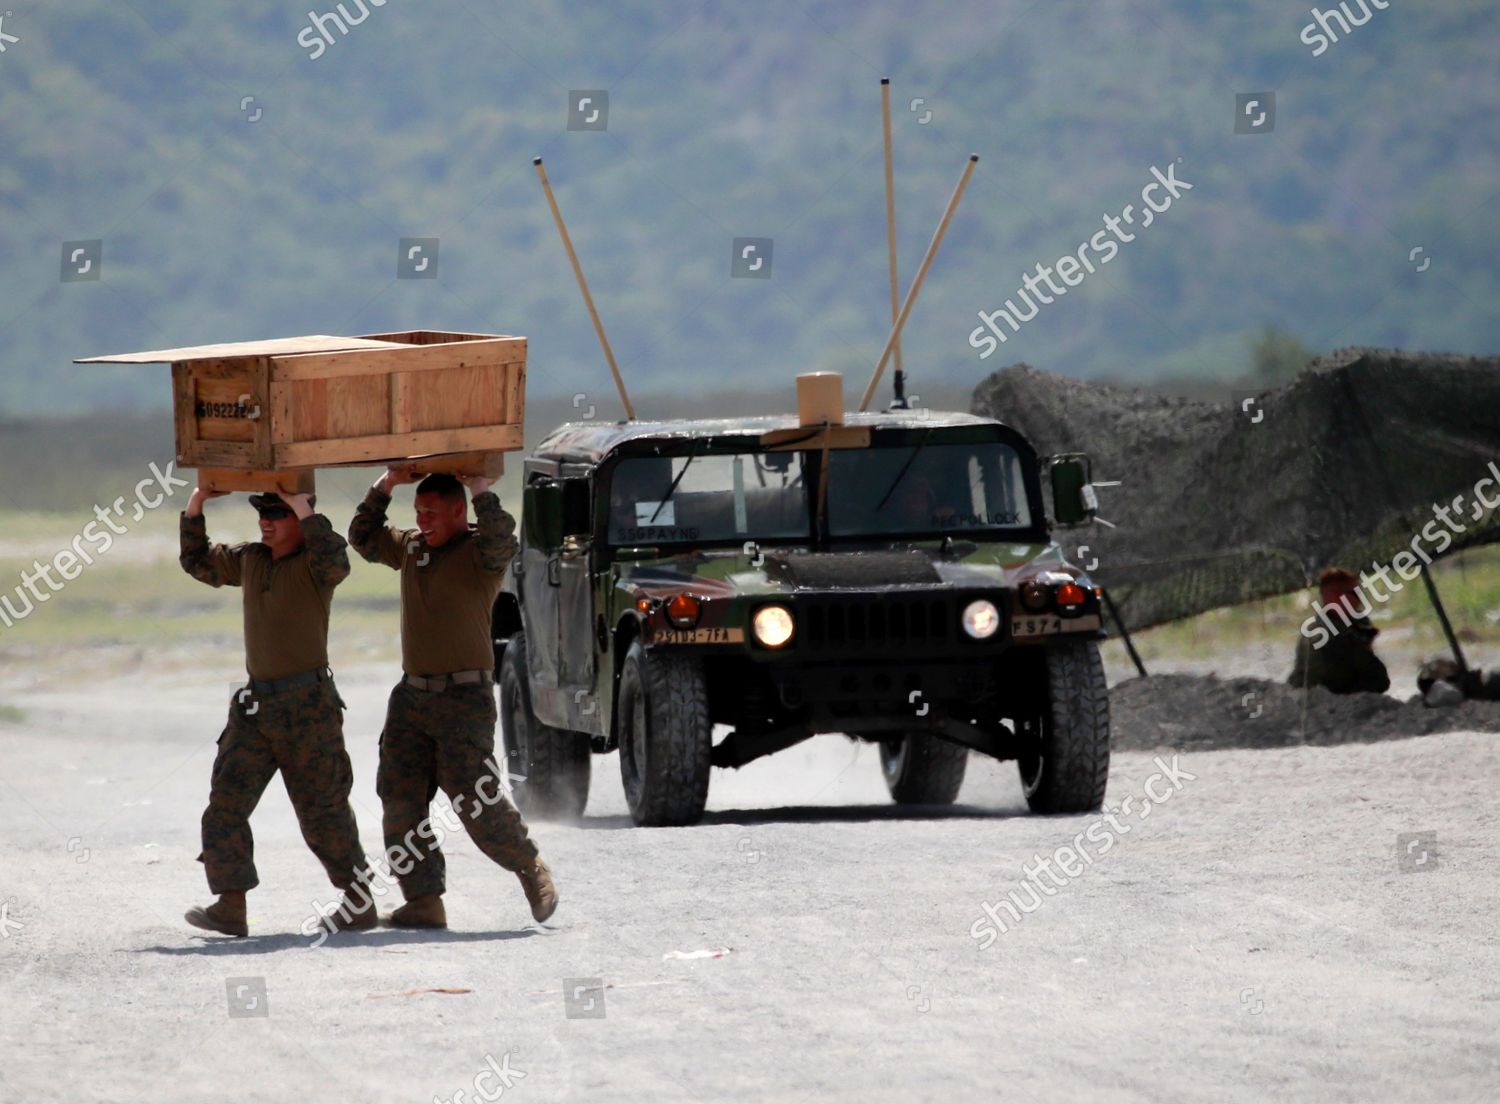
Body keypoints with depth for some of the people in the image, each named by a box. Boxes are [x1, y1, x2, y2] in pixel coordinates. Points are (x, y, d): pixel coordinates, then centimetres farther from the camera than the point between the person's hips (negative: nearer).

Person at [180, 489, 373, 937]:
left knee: (322, 809, -1)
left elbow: (334, 561, -31)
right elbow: (198, 562, 28)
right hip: (255, 704, 7)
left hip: (307, 704, -7)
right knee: (226, 802, -4)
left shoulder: (312, 563, -7)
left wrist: (301, 506, -26)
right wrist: (195, 505, 15)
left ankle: (360, 902, 13)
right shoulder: (249, 560, 14)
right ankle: (231, 907, -7)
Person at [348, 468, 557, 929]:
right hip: (412, 695, 7)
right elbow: (364, 538, 21)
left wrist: (480, 489, -23)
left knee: (475, 798, -12)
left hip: (464, 696, -7)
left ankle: (531, 869, 10)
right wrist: (384, 488, 11)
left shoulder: (478, 550, -6)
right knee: (400, 798, -1)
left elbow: (500, 542, -26)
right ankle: (424, 902, 0)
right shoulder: (410, 547, 15)